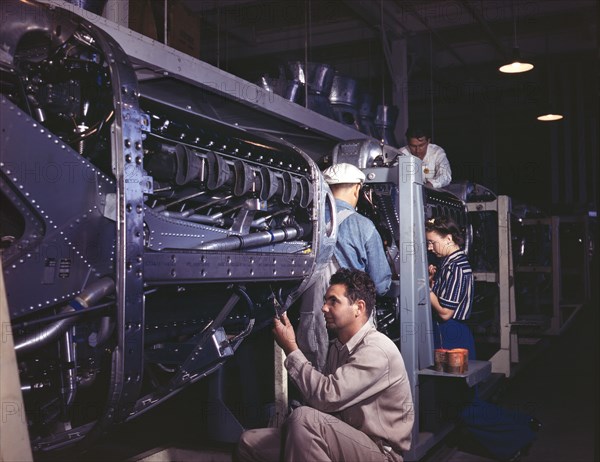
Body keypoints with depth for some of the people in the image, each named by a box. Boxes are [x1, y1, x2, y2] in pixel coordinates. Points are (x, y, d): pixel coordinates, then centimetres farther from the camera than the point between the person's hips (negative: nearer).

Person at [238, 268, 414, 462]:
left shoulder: (376, 350, -19)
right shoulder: (337, 346, 11)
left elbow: (326, 397, -25)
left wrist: (291, 349, -17)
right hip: (343, 440, 8)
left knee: (303, 418, -33)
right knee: (249, 441, -4)